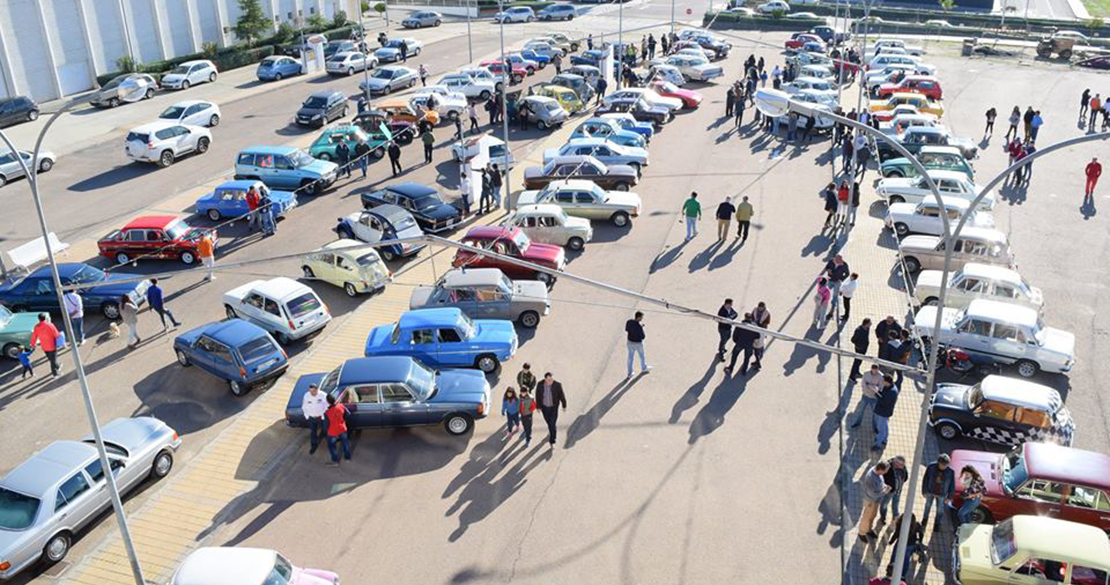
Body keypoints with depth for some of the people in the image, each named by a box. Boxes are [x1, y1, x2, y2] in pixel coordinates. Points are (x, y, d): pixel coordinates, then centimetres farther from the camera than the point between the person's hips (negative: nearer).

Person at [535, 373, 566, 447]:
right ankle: (551, 432, 53)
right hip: (544, 407, 2)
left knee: (552, 424, -5)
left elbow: (561, 396, -11)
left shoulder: (557, 385, -25)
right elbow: (538, 396, -6)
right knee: (548, 422, 22)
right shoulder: (540, 385, -20)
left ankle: (552, 441, 10)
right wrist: (538, 407, 2)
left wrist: (564, 406, 1)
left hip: (553, 407, -2)